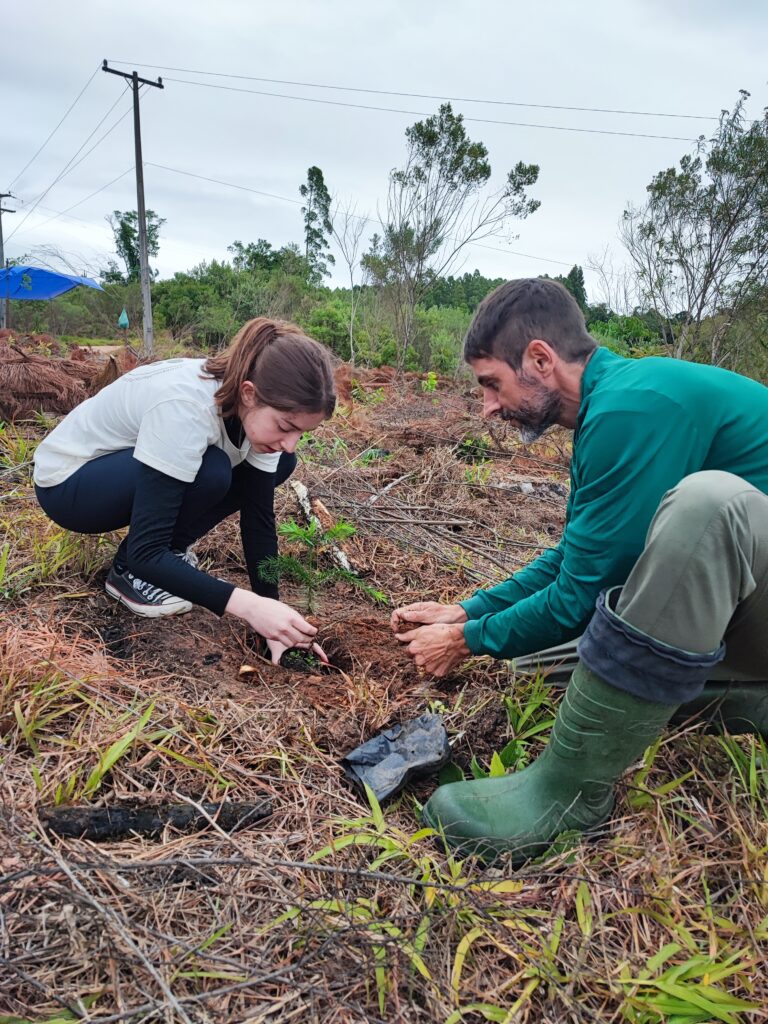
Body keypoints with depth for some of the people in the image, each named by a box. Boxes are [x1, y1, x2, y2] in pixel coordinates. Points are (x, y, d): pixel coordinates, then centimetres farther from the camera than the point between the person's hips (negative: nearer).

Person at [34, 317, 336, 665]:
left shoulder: (256, 407, -17)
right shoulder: (186, 407, -38)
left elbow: (259, 519, -13)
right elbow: (146, 551, -37)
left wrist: (275, 624, -20)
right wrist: (247, 605, -44)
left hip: (132, 467, 7)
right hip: (68, 481, -6)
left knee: (280, 464, -8)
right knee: (208, 473, -34)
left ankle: (172, 548, 4)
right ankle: (128, 572, -9)